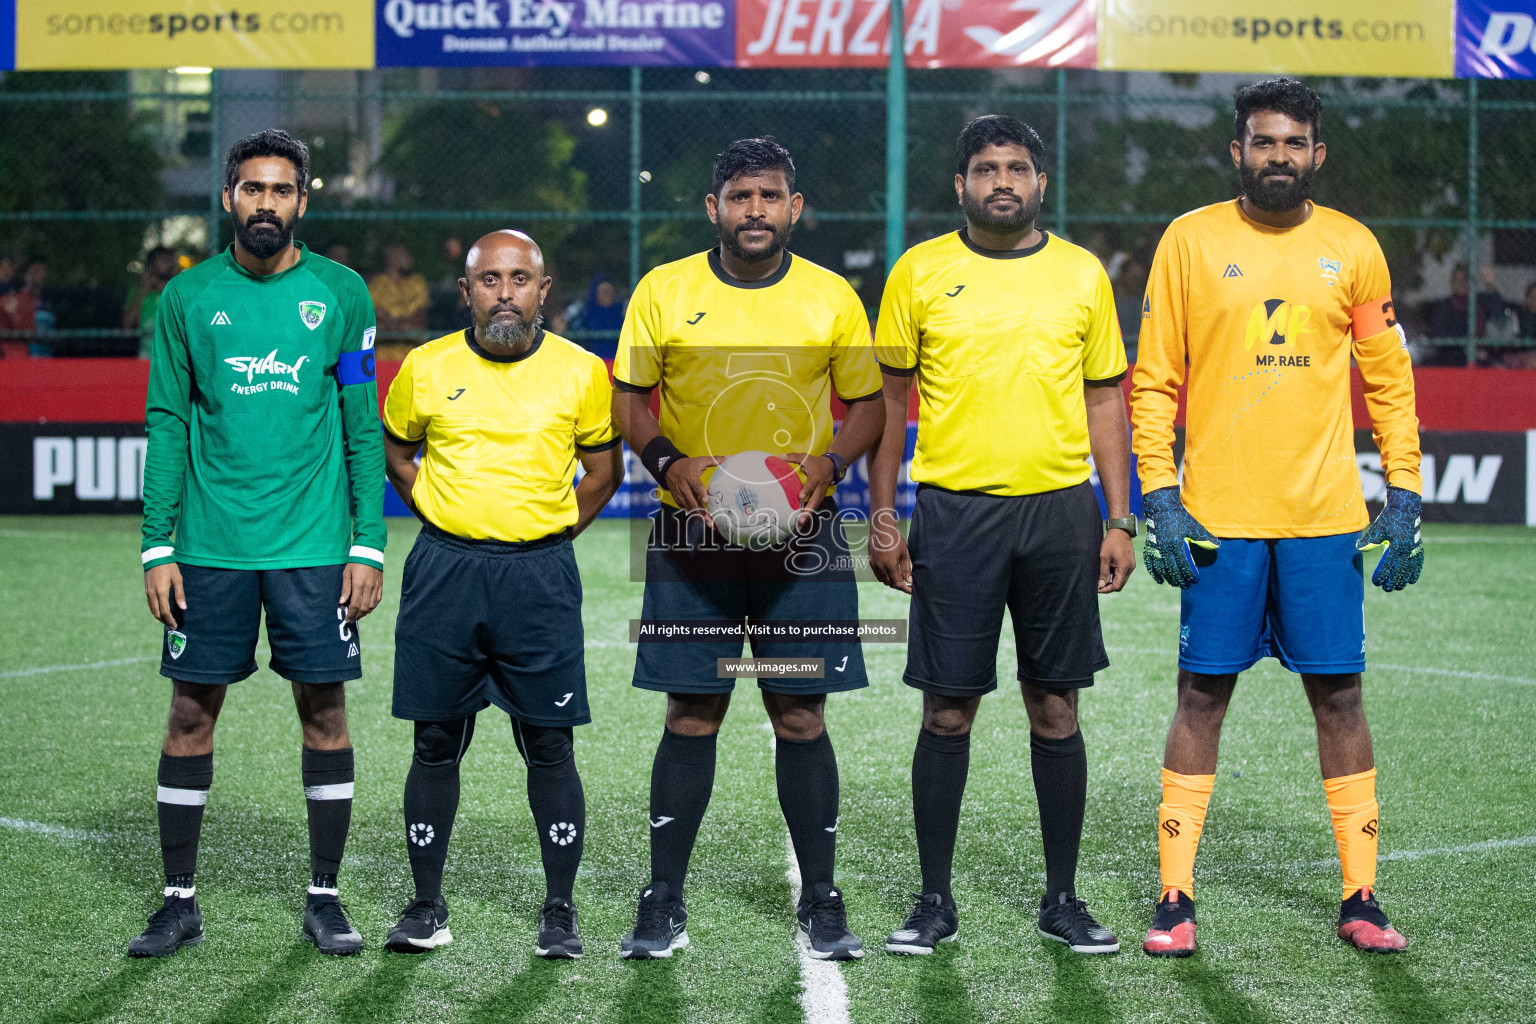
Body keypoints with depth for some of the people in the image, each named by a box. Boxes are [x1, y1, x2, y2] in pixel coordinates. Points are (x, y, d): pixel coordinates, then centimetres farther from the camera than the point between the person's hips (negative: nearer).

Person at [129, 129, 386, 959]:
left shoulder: (340, 293, 3)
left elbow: (364, 427, 3)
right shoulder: (187, 297, 4)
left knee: (324, 710, 3)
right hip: (210, 546, 1)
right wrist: (157, 547, -1)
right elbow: (167, 423, 5)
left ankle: (324, 898, 14)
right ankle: (179, 900, 13)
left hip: (315, 544, 0)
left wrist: (368, 546, -3)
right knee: (192, 712, 3)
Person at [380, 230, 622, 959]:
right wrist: (443, 523, 7)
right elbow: (396, 453, 17)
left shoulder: (580, 372, 1)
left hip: (539, 574, -1)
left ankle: (559, 912, 11)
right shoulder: (425, 368, 3)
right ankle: (427, 907, 15)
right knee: (437, 742, 5)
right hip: (444, 570, 1)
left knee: (548, 744, 1)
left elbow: (604, 468, 12)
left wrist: (552, 532, 3)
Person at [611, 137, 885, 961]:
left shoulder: (832, 298, 4)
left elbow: (866, 405, 10)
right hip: (692, 531, 0)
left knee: (801, 716, 1)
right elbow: (628, 398, 8)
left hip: (800, 533, 0)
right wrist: (666, 461, -10)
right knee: (690, 715, 2)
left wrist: (829, 463, -9)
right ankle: (663, 901, 10)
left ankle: (820, 902, 10)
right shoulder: (663, 291, 3)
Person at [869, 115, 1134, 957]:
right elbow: (889, 399, 6)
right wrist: (881, 521, 1)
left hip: (1060, 509, 1)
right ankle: (934, 901, 12)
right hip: (954, 510, -1)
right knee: (948, 712, 2)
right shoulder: (919, 272, 3)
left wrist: (1120, 520, 4)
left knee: (1055, 707, 6)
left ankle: (1062, 899, 16)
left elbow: (1105, 400, 10)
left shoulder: (1082, 274, 7)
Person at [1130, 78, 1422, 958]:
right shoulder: (1191, 241, 1)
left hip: (1326, 516, 1)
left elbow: (1390, 381, 10)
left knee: (1339, 693, 4)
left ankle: (1361, 897, 12)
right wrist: (1159, 497, -6)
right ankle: (1176, 897, 9)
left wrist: (1406, 498, 3)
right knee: (1204, 694, 2)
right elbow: (1155, 380, 2)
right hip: (1219, 517, -1)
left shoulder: (1353, 247, 6)